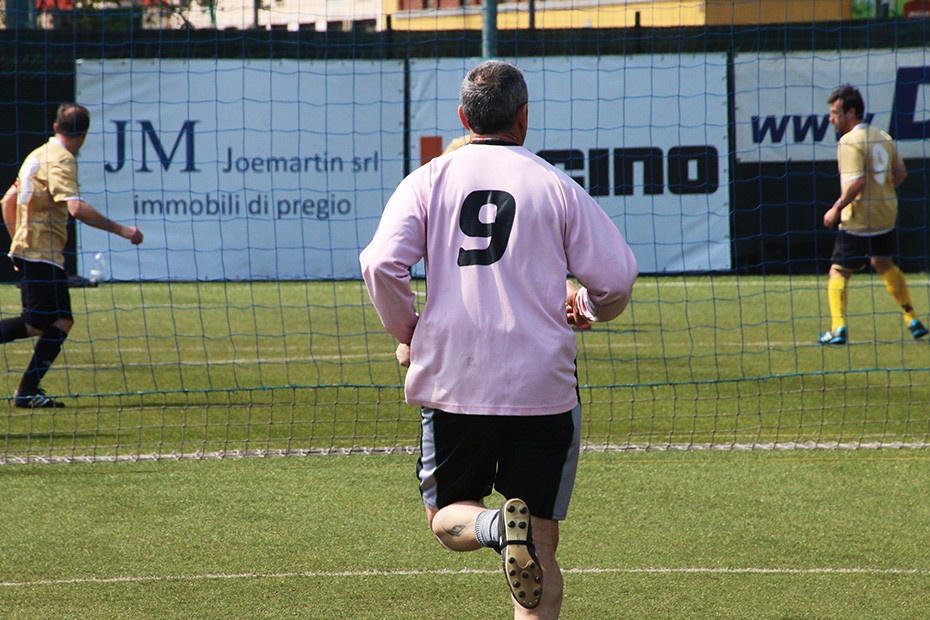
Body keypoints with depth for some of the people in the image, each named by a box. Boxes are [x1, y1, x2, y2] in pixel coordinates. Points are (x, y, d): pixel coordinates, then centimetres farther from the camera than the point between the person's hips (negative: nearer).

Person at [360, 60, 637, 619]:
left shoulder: (428, 180, 3)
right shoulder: (557, 186, 2)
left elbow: (381, 264, -10)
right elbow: (618, 277, 0)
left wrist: (406, 332, 8)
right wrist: (587, 307, 23)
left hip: (451, 382, 1)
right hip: (542, 386, 0)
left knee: (448, 518, 15)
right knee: (543, 547, 7)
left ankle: (492, 525, -17)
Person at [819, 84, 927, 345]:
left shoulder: (850, 142, -16)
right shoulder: (883, 137, 8)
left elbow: (857, 181, -26)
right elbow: (900, 173, 14)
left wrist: (837, 207, -18)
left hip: (858, 221, -8)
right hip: (886, 215, 8)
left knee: (838, 272, 0)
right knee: (884, 265, 26)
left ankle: (838, 328, -13)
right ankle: (912, 320, 28)